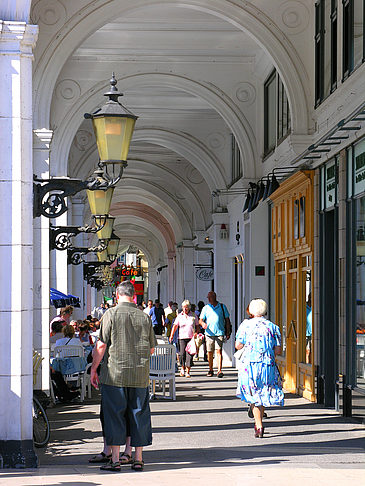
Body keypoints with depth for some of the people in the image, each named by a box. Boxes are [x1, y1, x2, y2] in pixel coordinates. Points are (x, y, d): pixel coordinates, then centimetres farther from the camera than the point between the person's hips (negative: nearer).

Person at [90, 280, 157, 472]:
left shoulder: (111, 314, -5)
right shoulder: (144, 317, 6)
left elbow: (101, 345, -8)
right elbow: (151, 348, 11)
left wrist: (94, 370, 0)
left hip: (114, 373, -3)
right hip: (140, 375, 3)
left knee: (114, 415, 3)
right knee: (137, 414, 10)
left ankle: (115, 459, 4)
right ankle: (137, 458, 12)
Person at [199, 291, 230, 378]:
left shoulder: (222, 307, 7)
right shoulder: (206, 308, 8)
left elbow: (227, 319, 12)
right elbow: (200, 320, 3)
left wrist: (228, 332, 8)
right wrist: (203, 323, -22)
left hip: (220, 333, -2)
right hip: (209, 333, 2)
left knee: (219, 351, -12)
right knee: (209, 352, 6)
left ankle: (219, 371, -15)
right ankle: (210, 370, 21)